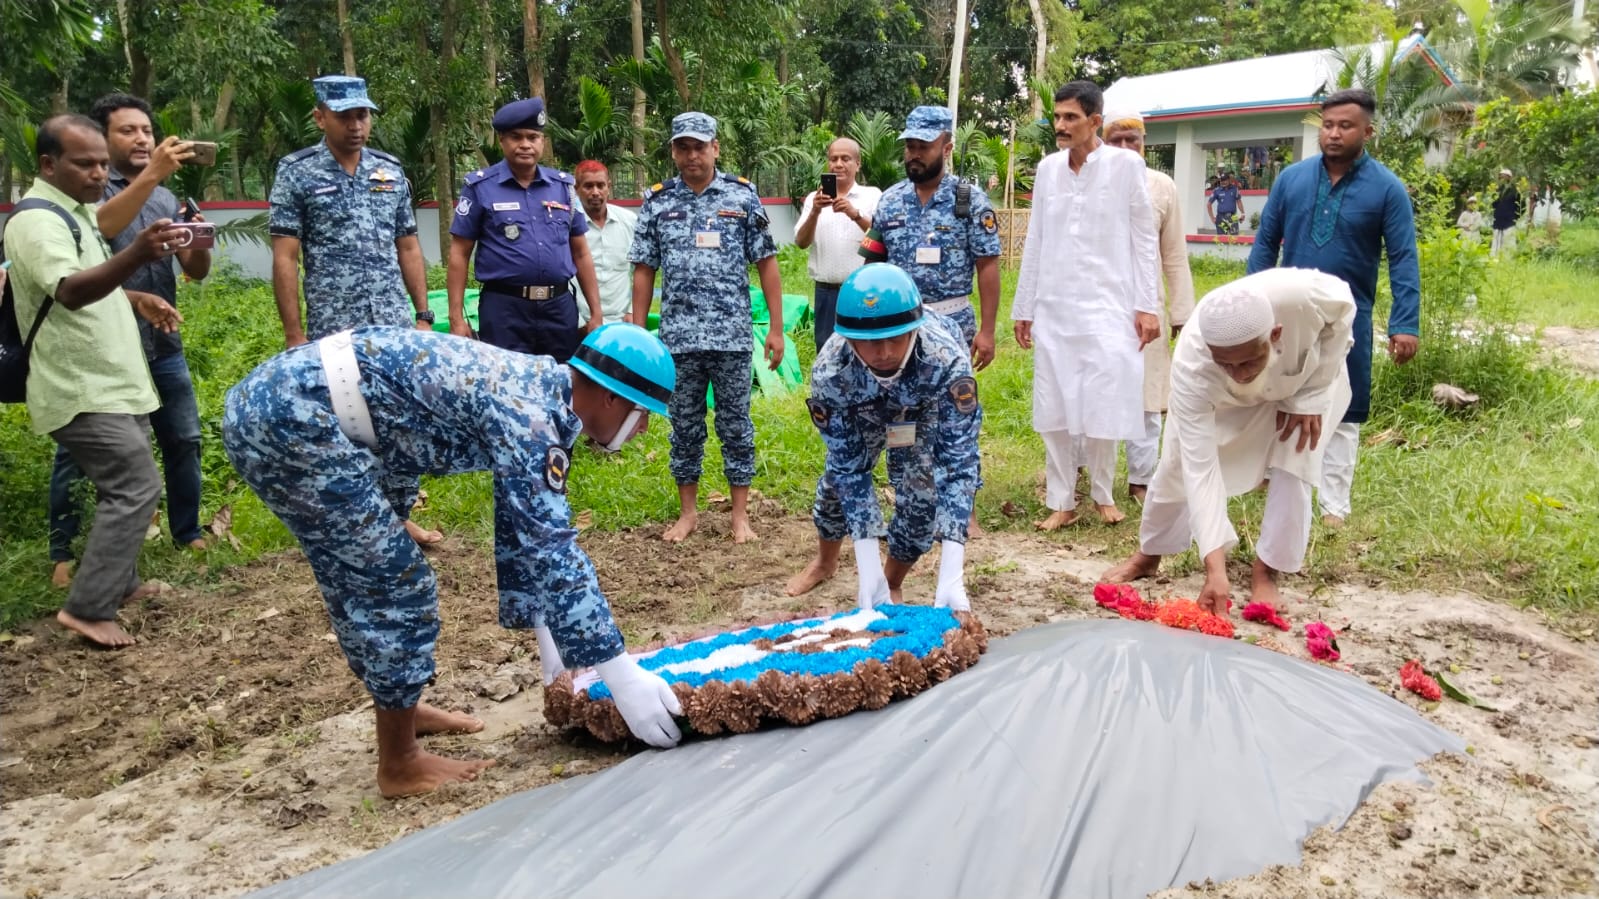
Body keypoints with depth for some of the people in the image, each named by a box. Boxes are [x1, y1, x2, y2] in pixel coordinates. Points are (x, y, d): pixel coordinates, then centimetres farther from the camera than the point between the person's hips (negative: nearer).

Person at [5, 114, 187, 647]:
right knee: (136, 487, -13)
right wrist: (137, 256, -54)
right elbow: (70, 291, -38)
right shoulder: (37, 220, -19)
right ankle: (88, 609, -7)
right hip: (82, 389, -10)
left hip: (110, 382, 10)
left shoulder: (77, 210, 13)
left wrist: (137, 299, 11)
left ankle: (119, 585, 31)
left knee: (124, 487, 18)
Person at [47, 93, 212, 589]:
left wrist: (201, 243, -13)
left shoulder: (167, 199, 13)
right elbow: (101, 226, -27)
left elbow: (196, 272, 10)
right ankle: (62, 553, 12)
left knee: (184, 439, 8)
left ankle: (188, 534, 22)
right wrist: (151, 174, -36)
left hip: (161, 344, 5)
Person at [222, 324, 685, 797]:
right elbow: (552, 551, -22)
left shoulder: (535, 389, 13)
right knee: (394, 582, -3)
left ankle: (398, 708, 40)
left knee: (359, 576, 22)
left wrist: (545, 631, 26)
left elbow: (525, 531, 22)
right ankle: (400, 762, 12)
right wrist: (623, 676, -18)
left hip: (266, 399, 10)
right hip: (294, 414, -10)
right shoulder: (530, 415, -17)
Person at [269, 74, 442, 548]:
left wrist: (423, 315, 9)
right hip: (334, 328, -3)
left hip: (396, 324, 4)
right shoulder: (297, 172, -2)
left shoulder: (391, 171, 9)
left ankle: (400, 514, 19)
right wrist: (294, 335, -8)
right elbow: (285, 258, -4)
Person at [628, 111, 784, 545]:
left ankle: (740, 514, 16)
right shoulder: (657, 201, 5)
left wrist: (776, 327, -3)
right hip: (678, 337, 2)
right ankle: (688, 511, 24)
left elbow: (766, 264, 1)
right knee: (685, 426, 10)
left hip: (733, 336, -1)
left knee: (735, 425, 6)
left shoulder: (742, 195, 1)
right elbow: (644, 271, 7)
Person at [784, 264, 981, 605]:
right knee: (838, 475, 6)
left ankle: (893, 583, 16)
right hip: (864, 409, 1)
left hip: (930, 408, -1)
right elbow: (848, 466, -33)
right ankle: (825, 561, 40)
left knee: (921, 490, -13)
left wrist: (951, 577, -52)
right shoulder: (829, 372, -39)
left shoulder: (946, 361, -45)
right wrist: (868, 571, -38)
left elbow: (957, 461, -45)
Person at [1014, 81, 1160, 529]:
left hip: (1107, 307, -3)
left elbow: (1144, 238, 0)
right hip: (1053, 308, 3)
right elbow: (1035, 241, 12)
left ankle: (1102, 494, 19)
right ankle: (1062, 502, 14)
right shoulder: (1048, 168, 8)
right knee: (1053, 410, 4)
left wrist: (1147, 305, -5)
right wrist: (1024, 307, 12)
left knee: (1103, 408, -1)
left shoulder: (1126, 164, -2)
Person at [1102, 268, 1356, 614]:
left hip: (1309, 376, 0)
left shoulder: (1306, 297, -46)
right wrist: (1215, 568, -47)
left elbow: (1343, 308, -19)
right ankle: (1148, 555, 28)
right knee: (1180, 464, 3)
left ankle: (1265, 573, 5)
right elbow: (1200, 468, -42)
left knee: (1292, 468, -14)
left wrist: (1309, 397, -22)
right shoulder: (1191, 367, -44)